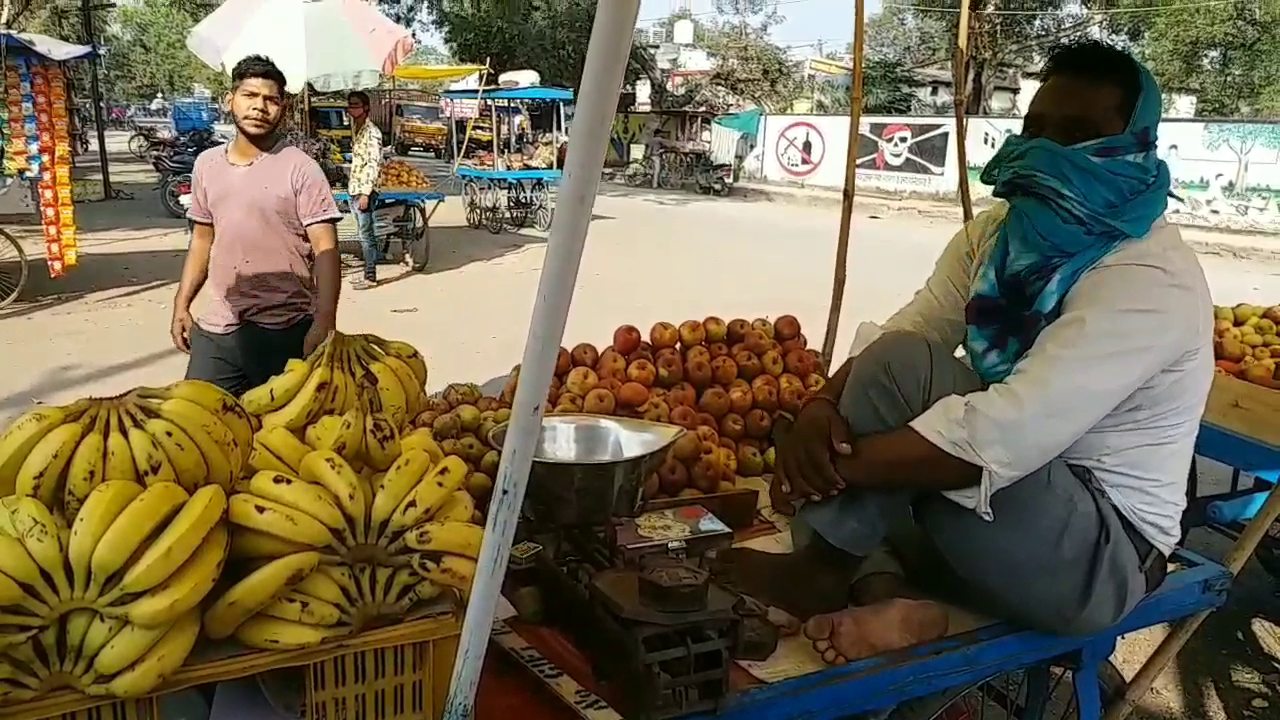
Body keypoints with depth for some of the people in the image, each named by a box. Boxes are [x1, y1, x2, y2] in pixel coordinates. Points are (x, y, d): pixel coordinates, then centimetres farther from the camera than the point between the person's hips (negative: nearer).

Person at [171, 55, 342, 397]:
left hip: (285, 331, -5)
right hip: (215, 329, 5)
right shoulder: (206, 164, 9)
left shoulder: (300, 169, -7)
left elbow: (325, 251, -12)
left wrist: (324, 323, -22)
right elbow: (202, 240, 19)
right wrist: (181, 304, 13)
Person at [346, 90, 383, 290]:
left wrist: (366, 193, -21)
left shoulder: (372, 132, -13)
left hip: (365, 190, -9)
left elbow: (374, 164, -18)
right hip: (354, 190, 9)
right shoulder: (356, 129, 14)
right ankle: (367, 273, 18)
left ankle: (370, 276, 1)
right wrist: (353, 188, 16)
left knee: (366, 235, -5)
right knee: (363, 234, 12)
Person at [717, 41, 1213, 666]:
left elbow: (1005, 438, -32)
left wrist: (834, 465, -30)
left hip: (1101, 555, -8)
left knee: (904, 370, -26)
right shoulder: (996, 234, 4)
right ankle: (881, 596, -21)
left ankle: (825, 572, -12)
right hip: (994, 521, 8)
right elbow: (893, 334, -6)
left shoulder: (1152, 279, -21)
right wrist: (820, 408, -27)